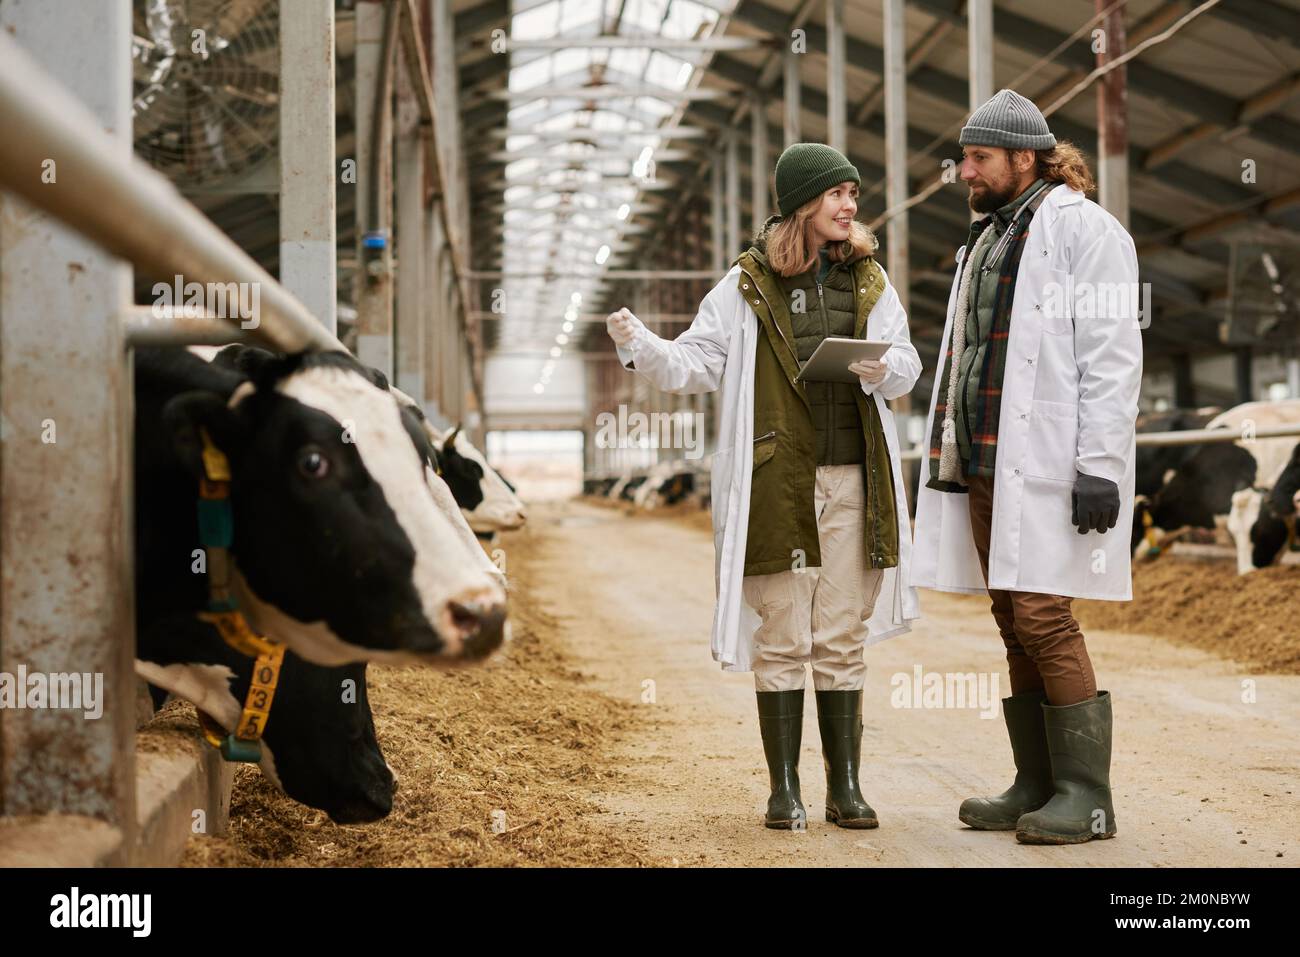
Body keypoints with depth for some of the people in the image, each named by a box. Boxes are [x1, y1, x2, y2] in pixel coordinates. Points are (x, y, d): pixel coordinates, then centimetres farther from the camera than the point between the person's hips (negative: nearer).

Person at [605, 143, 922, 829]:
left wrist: (884, 370, -13)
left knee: (843, 638, 5)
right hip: (775, 482, -2)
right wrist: (637, 346, -16)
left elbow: (907, 361, 10)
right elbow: (695, 364, 1)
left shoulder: (868, 279, 11)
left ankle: (845, 786, 12)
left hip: (851, 481, 2)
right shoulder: (748, 284, 3)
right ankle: (784, 788, 10)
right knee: (781, 639, 2)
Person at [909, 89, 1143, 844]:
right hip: (985, 465, 9)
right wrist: (951, 458, 19)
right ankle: (1037, 786, 14)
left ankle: (1086, 795, -4)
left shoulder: (1081, 228, -6)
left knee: (1044, 618, -12)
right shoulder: (989, 237, 22)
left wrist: (1099, 465, -20)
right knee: (1015, 625, 8)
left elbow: (1112, 354, -13)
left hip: (1046, 464, -9)